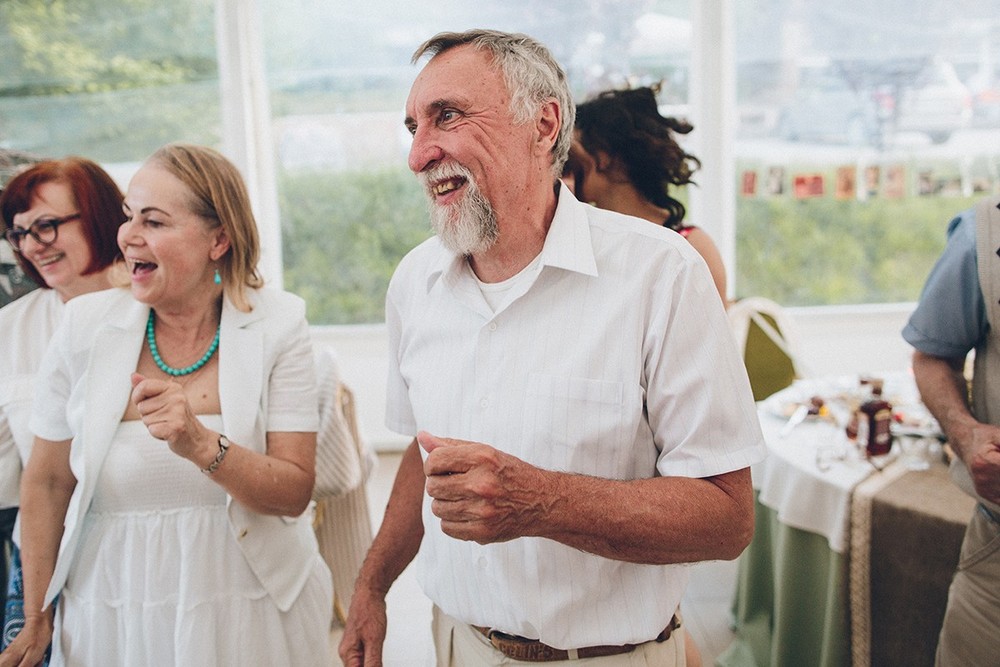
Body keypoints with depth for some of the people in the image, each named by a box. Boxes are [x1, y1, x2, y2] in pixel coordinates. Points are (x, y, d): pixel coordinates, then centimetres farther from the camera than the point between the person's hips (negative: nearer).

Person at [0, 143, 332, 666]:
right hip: (113, 615, 1)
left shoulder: (278, 324, -11)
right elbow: (47, 481, 1)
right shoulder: (86, 325, -8)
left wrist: (201, 445, -29)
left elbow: (295, 494, -13)